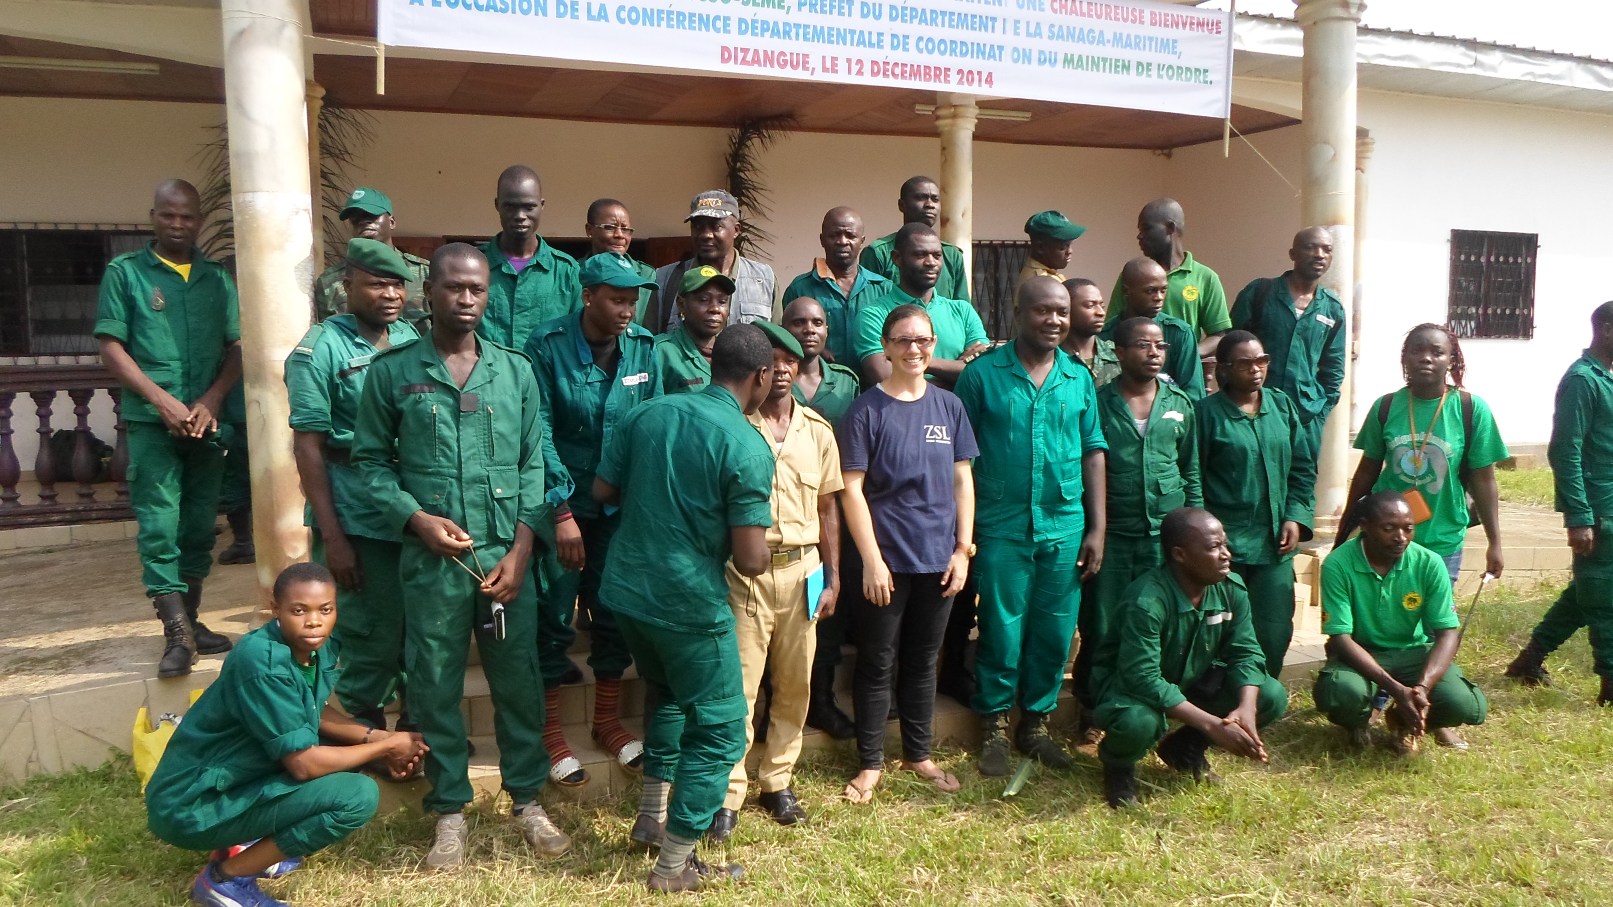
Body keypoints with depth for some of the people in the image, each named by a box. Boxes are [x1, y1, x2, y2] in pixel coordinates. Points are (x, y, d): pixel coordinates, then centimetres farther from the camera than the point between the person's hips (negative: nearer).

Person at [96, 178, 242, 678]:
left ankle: (188, 622, 20)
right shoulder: (124, 272, 2)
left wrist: (209, 402, -7)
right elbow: (111, 348, -2)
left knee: (199, 528, 9)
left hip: (207, 423, 3)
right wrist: (164, 402, -12)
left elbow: (237, 348, 8)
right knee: (159, 527, -7)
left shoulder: (217, 277, 10)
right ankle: (178, 634, -5)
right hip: (152, 423, -3)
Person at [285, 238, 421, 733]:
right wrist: (332, 537, -13)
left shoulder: (410, 337, 8)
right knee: (372, 640, 3)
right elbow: (308, 446, -10)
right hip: (358, 520, -5)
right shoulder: (321, 348, -8)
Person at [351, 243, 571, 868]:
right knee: (435, 688, 9)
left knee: (518, 681, 9)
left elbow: (534, 462, 3)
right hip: (430, 559, -1)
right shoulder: (391, 372, 0)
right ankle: (450, 811, 26)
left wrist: (521, 548, -5)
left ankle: (528, 801, 27)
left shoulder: (516, 371, 4)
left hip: (507, 555, 1)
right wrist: (416, 517, -11)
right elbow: (370, 459, 4)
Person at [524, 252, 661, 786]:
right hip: (561, 505, -3)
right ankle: (550, 731, 23)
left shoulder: (643, 348, -4)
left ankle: (608, 720, 31)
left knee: (615, 612, 13)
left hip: (621, 507, 4)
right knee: (553, 616, 6)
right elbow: (539, 434, -15)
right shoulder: (548, 346, -14)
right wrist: (563, 513, -18)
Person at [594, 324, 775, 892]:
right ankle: (674, 865, 17)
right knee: (721, 730, 10)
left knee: (668, 694, 31)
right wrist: (762, 552, 5)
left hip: (624, 588, 7)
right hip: (689, 603, -7)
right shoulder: (748, 446, -16)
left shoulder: (647, 413, 2)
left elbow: (602, 491, 10)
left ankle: (651, 817, 39)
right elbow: (750, 561, -18)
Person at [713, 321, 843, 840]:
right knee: (738, 687, -2)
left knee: (794, 685, 12)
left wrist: (832, 579, 9)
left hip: (801, 569, 4)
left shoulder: (817, 431, 7)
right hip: (745, 571, -4)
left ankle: (777, 782, 27)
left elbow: (827, 508, 12)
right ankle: (729, 795, 11)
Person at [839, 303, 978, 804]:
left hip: (939, 557, 4)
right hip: (887, 557, -4)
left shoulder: (949, 406, 4)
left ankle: (918, 753, 32)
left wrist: (964, 547, 2)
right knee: (878, 663, 6)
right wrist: (871, 560, -14)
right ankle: (870, 762, 20)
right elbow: (852, 490, -9)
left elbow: (962, 480, 8)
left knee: (923, 660, 16)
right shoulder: (867, 410, -7)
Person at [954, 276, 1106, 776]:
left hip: (1065, 529, 3)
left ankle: (1036, 721, 28)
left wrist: (1097, 528, 5)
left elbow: (1093, 453, 10)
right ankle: (994, 726, 22)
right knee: (1001, 632, 4)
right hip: (1001, 528, -3)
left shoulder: (1079, 379, 7)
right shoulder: (983, 373, -3)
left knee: (1055, 633, 10)